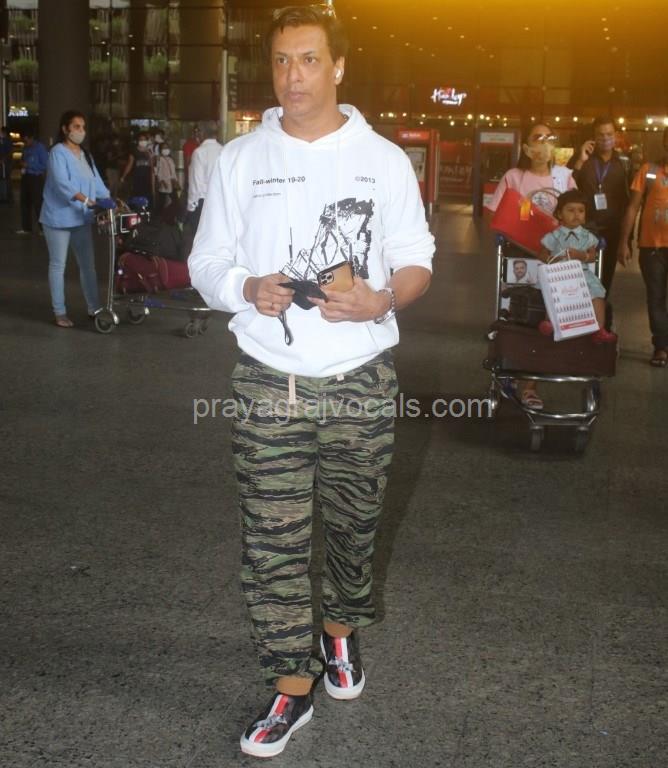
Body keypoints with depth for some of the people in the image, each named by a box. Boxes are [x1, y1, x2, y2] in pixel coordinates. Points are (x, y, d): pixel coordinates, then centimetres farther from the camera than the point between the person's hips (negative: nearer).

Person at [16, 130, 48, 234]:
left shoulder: (40, 147, -11)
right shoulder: (25, 148, 9)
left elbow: (45, 165, -15)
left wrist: (28, 165, -17)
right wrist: (22, 165, 0)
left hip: (36, 178, -8)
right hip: (25, 177, 8)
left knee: (38, 203, -6)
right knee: (25, 202, 12)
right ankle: (26, 228, 22)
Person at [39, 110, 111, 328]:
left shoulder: (85, 154, 12)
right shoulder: (58, 152, -11)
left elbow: (96, 181, 9)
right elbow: (62, 184, -24)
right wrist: (86, 200, -34)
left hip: (81, 218, 7)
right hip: (59, 217, -7)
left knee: (88, 264, 10)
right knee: (58, 265, 2)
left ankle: (94, 307, 18)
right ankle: (59, 312, 7)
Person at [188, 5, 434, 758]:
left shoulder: (383, 158, 3)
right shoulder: (240, 158, 6)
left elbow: (416, 263, 6)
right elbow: (206, 263, 7)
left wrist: (383, 300, -17)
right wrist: (248, 289, -15)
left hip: (360, 383, 0)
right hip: (269, 384, 0)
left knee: (353, 525, 14)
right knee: (271, 542, 0)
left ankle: (341, 625, 42)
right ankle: (292, 685, 15)